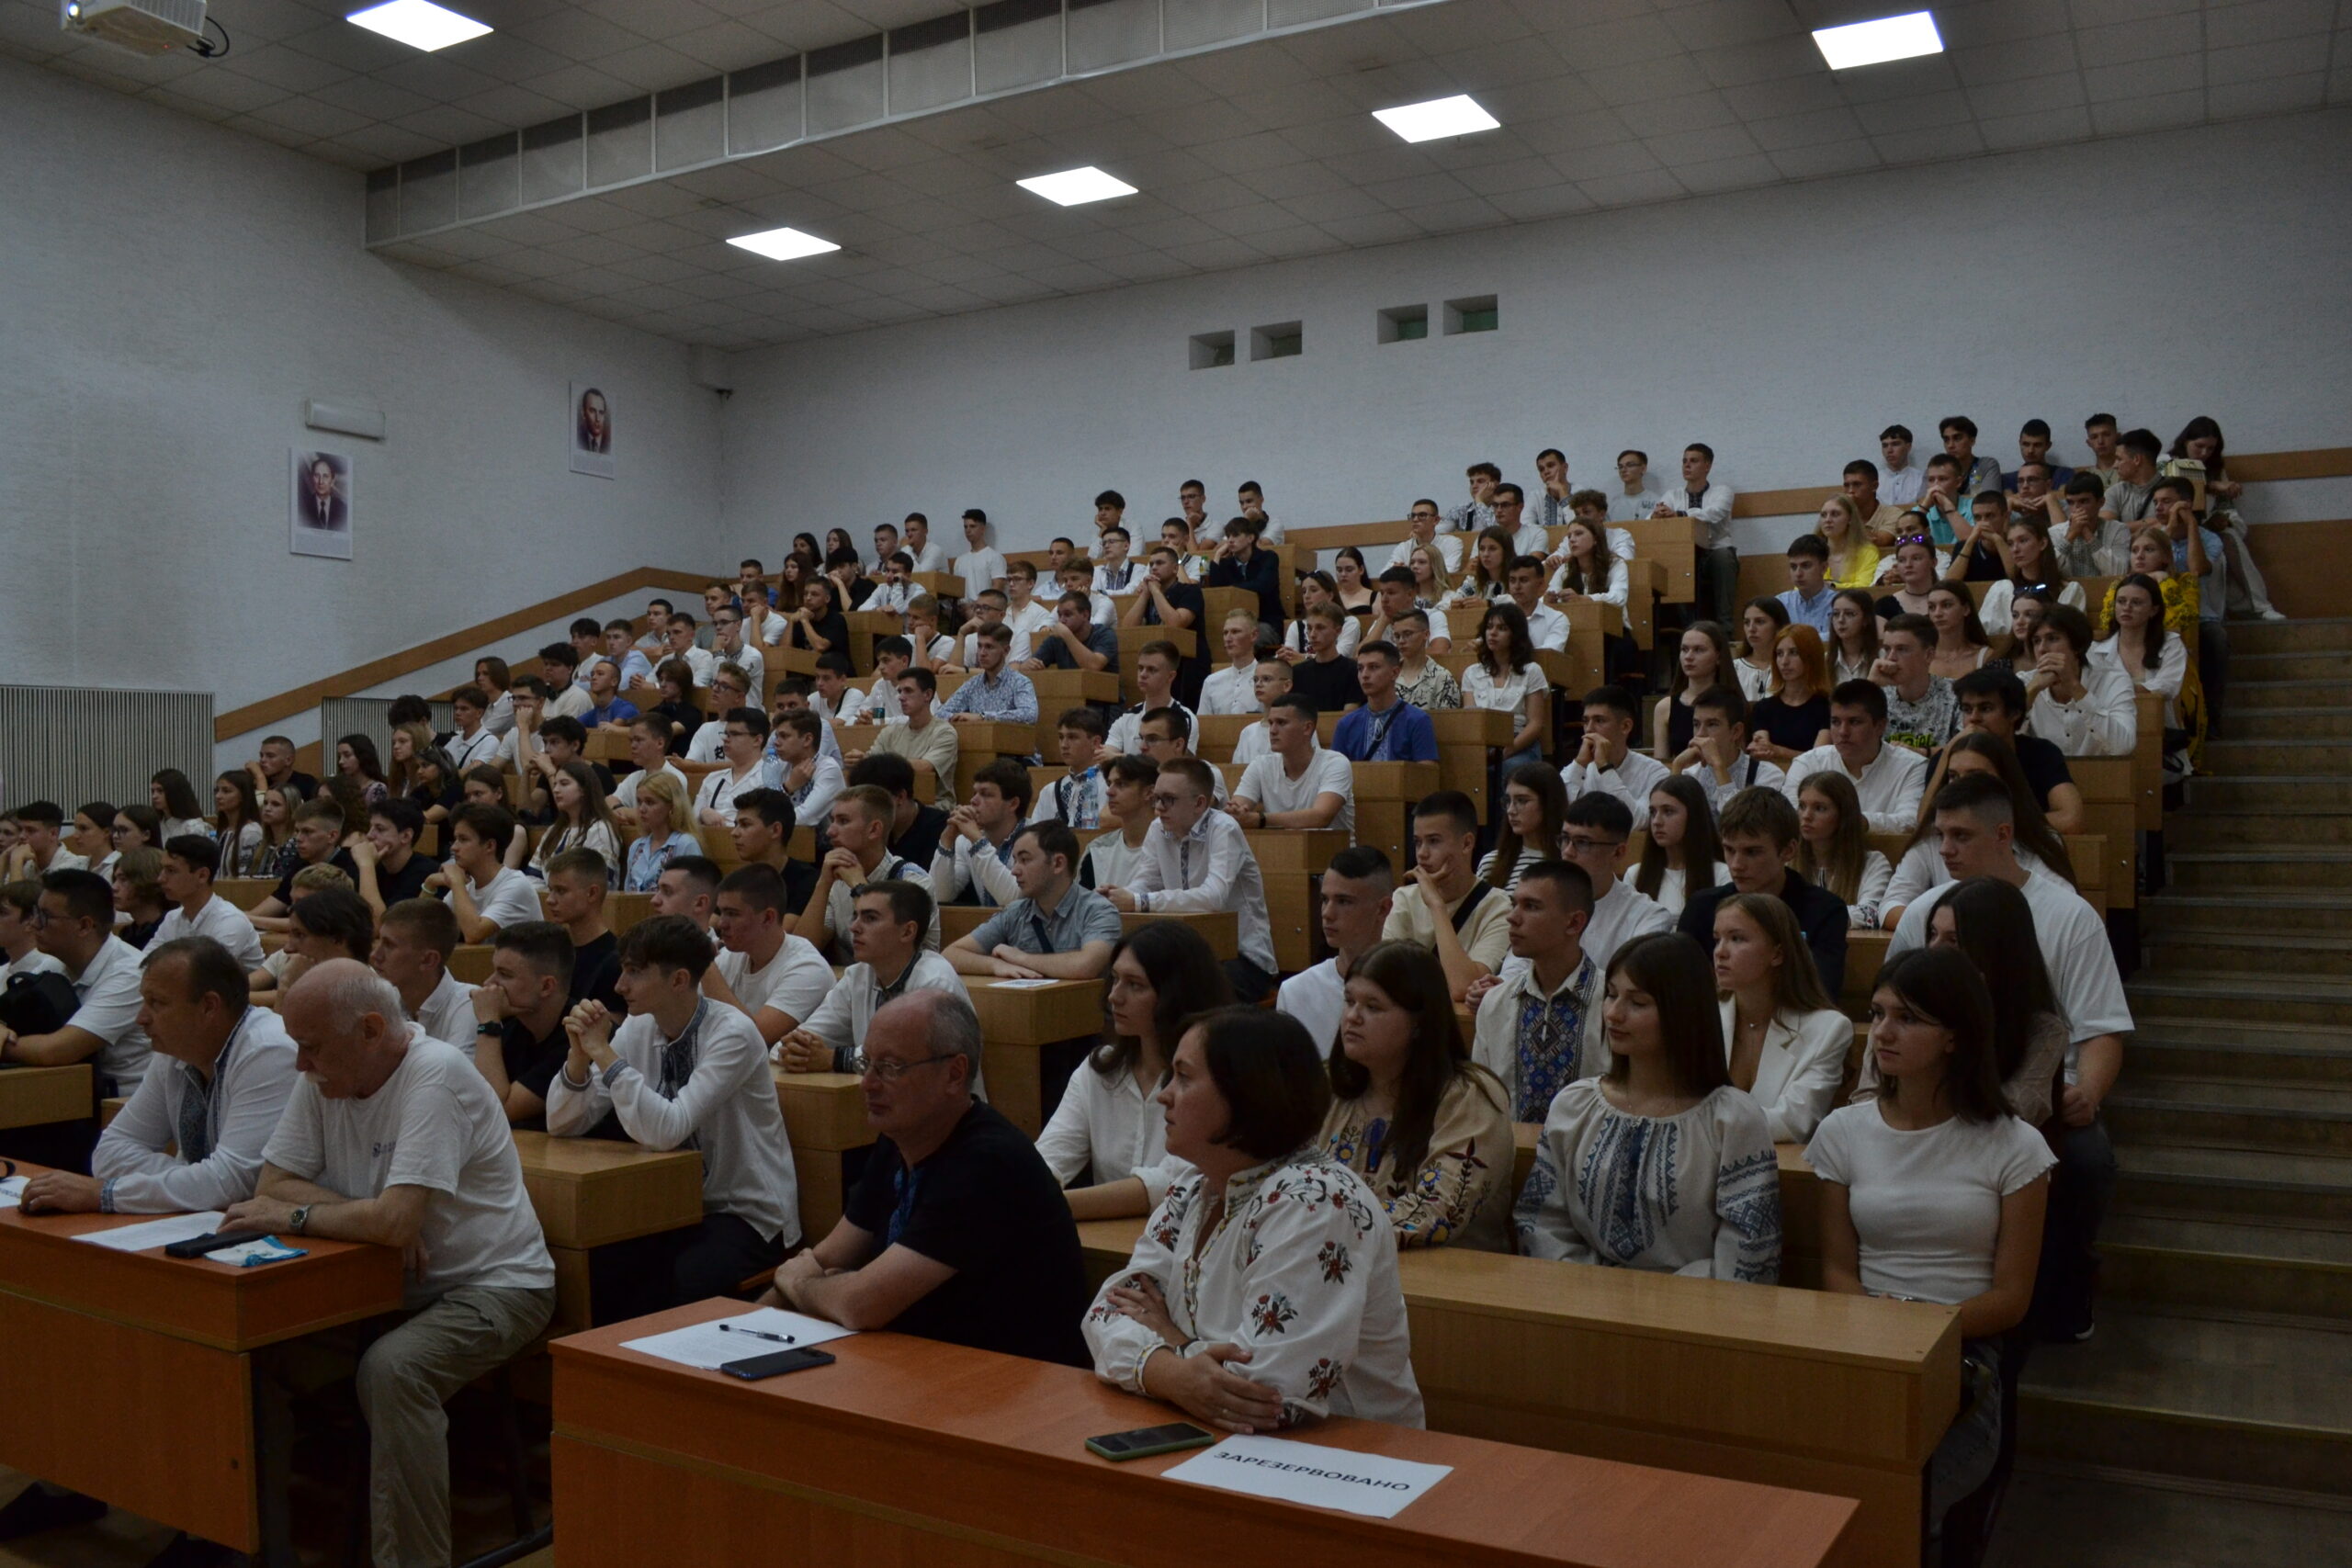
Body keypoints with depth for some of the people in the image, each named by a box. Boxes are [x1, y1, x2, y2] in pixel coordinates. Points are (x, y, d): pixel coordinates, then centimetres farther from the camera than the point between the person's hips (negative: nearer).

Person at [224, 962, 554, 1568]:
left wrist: (294, 1216, -15)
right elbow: (272, 1184, -1)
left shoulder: (436, 1075, -22)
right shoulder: (323, 1077, 1)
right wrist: (372, 1222, -16)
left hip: (493, 1285, -7)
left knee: (391, 1368, -32)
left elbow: (396, 1222, -28)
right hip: (390, 1284, 7)